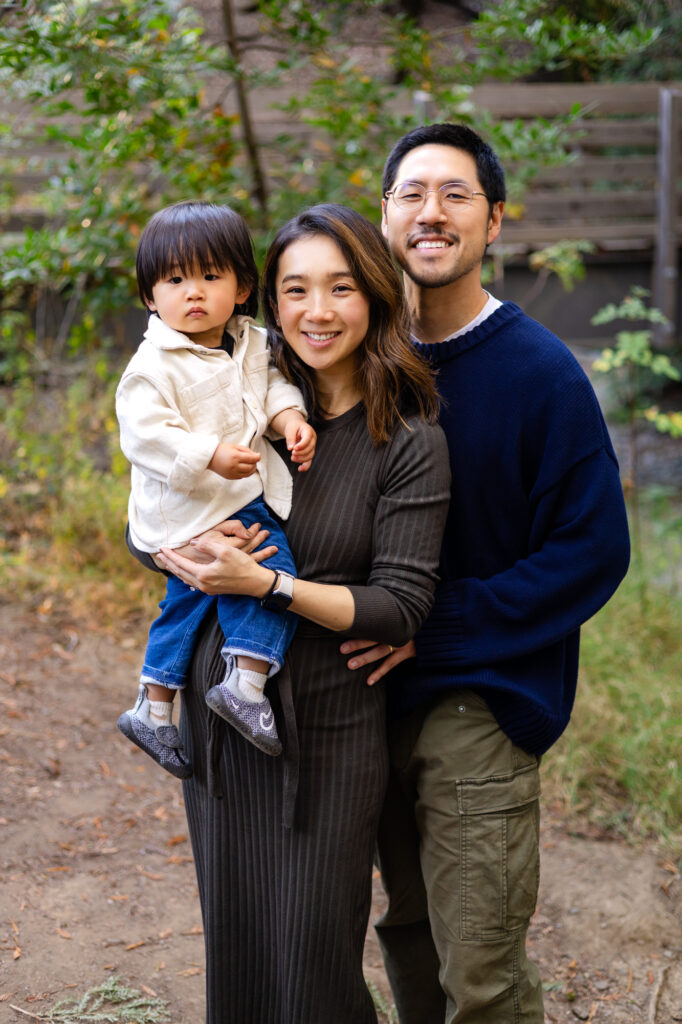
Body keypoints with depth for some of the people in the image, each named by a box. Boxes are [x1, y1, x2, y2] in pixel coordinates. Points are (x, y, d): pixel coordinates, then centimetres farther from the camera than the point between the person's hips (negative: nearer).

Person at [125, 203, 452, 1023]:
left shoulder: (411, 444, -9)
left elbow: (398, 608, -14)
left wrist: (261, 581, -22)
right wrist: (185, 547, -15)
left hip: (329, 731, -4)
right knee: (233, 947, 17)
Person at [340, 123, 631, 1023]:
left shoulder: (540, 370, -10)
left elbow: (594, 549, -12)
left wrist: (438, 625, -17)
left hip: (484, 702, -5)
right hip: (380, 692, 5)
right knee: (408, 935, 18)